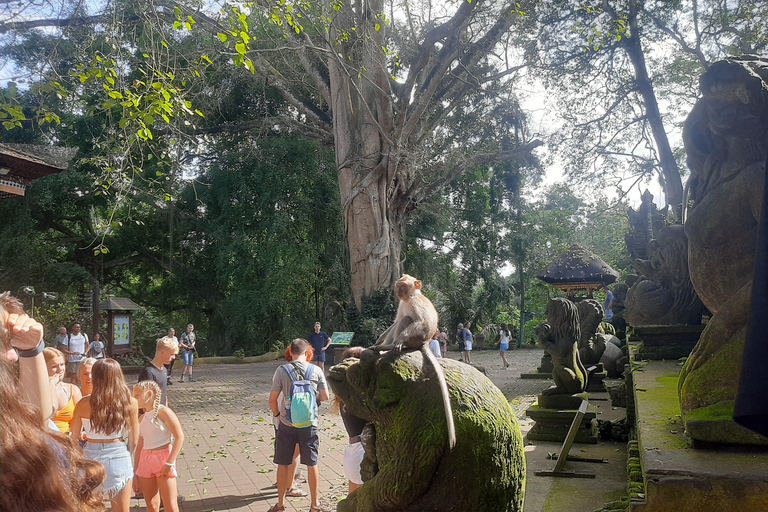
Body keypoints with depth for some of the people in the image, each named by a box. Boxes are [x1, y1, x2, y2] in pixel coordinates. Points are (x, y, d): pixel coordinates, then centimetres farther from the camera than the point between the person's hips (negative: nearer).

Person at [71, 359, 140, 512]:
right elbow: (134, 441, -3)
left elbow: (75, 436, 2)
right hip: (119, 457, 0)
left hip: (91, 455, 1)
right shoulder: (130, 403, -9)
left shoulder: (83, 404, -10)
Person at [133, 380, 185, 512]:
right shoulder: (141, 419, 11)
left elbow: (180, 437, -14)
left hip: (163, 458, -6)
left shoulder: (163, 412, -9)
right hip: (145, 461, 6)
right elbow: (139, 447, 14)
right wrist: (135, 475, 12)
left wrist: (169, 463, -18)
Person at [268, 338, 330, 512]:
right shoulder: (316, 371, -4)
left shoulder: (282, 370, -8)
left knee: (283, 464, 14)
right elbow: (325, 396, 2)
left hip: (287, 424, -1)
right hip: (309, 424, 1)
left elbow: (272, 399, -7)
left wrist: (277, 414, 11)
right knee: (312, 463, 13)